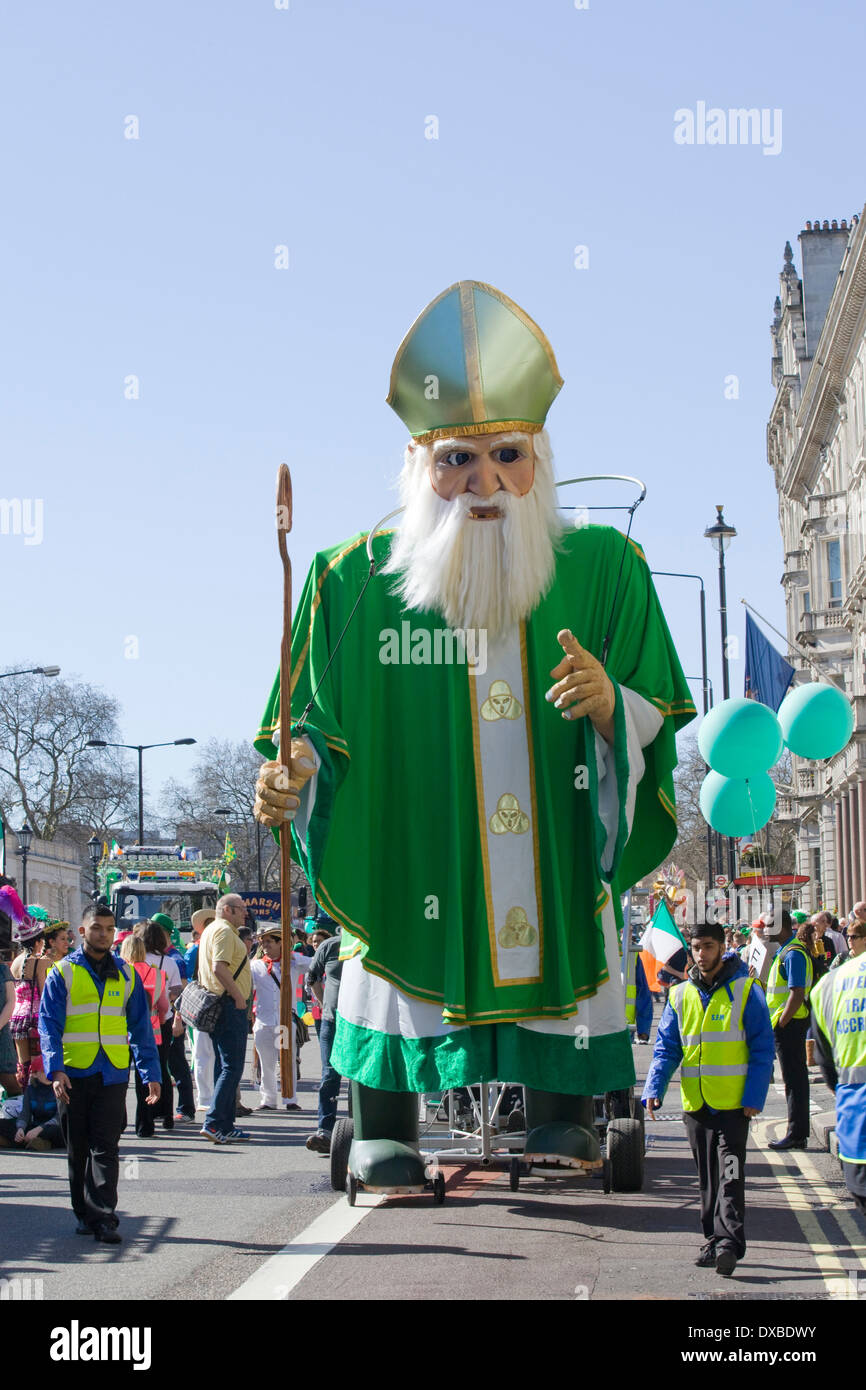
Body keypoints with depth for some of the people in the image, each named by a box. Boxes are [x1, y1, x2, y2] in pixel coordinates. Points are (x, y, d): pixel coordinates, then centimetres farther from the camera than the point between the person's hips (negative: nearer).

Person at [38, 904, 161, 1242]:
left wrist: (151, 1073, 6)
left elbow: (140, 1026, 13)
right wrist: (55, 1069, -15)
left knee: (105, 1148, -6)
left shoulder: (126, 975, 11)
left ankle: (103, 1218, -8)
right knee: (77, 1149, 8)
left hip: (113, 1074, 1)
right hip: (73, 1074, 0)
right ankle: (85, 1214, 20)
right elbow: (48, 1023, -3)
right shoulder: (63, 972, 3)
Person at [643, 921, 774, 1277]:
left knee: (730, 1174, -11)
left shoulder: (744, 991, -2)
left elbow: (763, 1048, -2)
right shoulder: (680, 995, 9)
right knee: (707, 1177, 11)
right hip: (695, 1103, 4)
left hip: (733, 1102, -4)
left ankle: (729, 1242, -15)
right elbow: (666, 1047, 9)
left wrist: (754, 1097, -10)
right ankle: (715, 1241, 18)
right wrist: (654, 1089, -7)